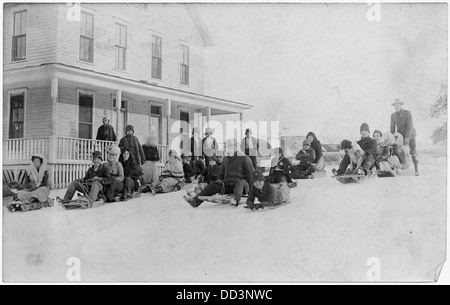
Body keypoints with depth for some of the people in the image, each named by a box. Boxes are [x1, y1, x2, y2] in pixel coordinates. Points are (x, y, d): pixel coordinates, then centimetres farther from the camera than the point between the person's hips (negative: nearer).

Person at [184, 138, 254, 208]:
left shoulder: (244, 158, 0)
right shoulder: (226, 159, 19)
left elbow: (251, 174, 0)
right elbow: (221, 174, 27)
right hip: (227, 184, 5)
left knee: (240, 183, -40)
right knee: (213, 185, -18)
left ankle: (235, 200, -71)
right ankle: (195, 201, -30)